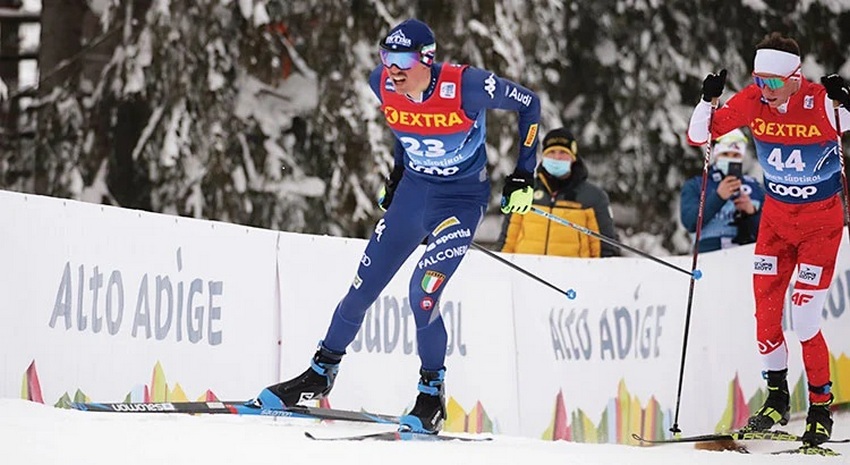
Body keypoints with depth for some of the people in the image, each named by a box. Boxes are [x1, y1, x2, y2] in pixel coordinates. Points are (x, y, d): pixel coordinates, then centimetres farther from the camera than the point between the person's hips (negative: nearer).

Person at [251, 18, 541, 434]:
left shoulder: (465, 86, -28)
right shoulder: (383, 84, -13)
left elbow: (528, 104, -13)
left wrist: (523, 176, -13)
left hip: (461, 199, -5)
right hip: (413, 190, 5)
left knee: (423, 295, -18)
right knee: (362, 288, 4)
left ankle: (432, 397, 1)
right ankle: (321, 374, 23)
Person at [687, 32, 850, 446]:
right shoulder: (753, 100, -11)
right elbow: (698, 136, -6)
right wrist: (708, 100, -23)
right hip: (776, 215, 4)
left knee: (804, 319, -9)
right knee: (765, 313, -2)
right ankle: (776, 399, 15)